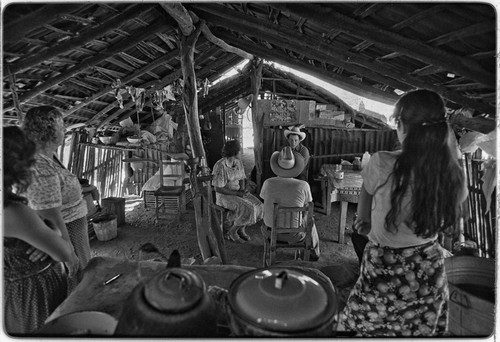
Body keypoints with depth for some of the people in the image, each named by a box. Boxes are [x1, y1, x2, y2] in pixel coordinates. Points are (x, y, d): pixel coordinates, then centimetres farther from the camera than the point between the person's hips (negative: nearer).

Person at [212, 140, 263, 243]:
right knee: (247, 209, -25)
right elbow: (217, 188, -21)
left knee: (257, 205, -11)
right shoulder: (220, 166, -22)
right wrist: (237, 193, -22)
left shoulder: (239, 162, 1)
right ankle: (231, 232, -5)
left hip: (238, 192, 7)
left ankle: (241, 229, 5)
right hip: (224, 196, -7)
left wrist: (243, 190, -11)